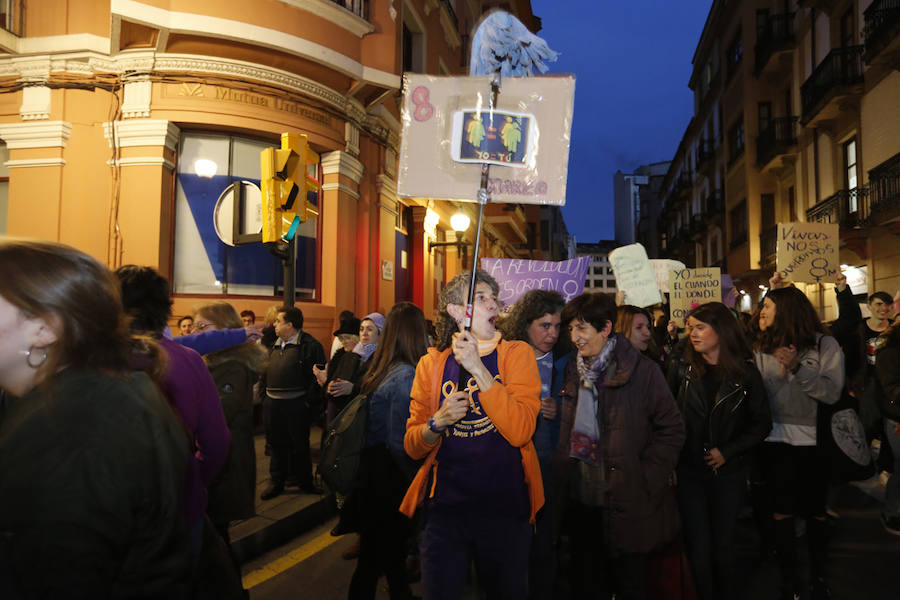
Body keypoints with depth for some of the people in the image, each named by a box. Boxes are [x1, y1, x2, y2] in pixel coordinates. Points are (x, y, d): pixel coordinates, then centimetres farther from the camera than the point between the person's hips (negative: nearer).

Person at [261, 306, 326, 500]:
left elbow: (317, 376, -14)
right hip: (273, 404, 7)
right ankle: (276, 482, 28)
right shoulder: (276, 345, 13)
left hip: (295, 404, -7)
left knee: (299, 445, 6)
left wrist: (309, 402, -16)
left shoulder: (309, 344, -11)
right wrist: (265, 393, 11)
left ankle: (305, 482, 21)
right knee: (276, 443, 15)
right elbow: (266, 372, 20)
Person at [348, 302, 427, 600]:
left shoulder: (379, 370, 4)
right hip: (390, 477, -8)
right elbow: (398, 443, -22)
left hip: (370, 469, 8)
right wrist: (418, 478, -11)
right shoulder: (407, 376, -20)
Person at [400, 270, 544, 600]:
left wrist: (477, 367, -22)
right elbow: (413, 446, 4)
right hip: (445, 508, 1)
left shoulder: (517, 354, -3)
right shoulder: (431, 363, 2)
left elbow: (520, 432, -17)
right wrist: (438, 422, -17)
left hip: (505, 509, 0)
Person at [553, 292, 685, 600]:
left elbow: (672, 429, -8)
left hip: (626, 505, -4)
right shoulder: (571, 371, 6)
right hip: (580, 502, 5)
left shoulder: (641, 370, -10)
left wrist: (645, 479, -12)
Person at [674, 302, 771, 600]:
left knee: (723, 545, 13)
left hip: (729, 472, 0)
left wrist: (727, 452, -8)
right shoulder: (685, 369, -2)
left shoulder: (745, 372, -4)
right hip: (689, 470, 1)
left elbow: (762, 423, -1)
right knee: (698, 546, 4)